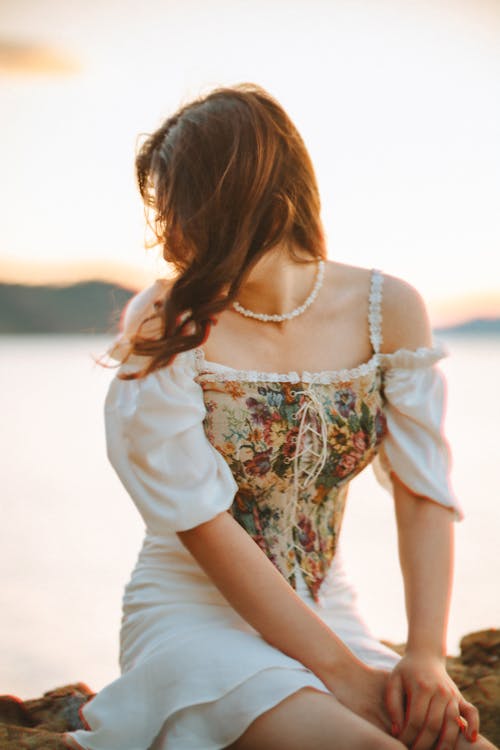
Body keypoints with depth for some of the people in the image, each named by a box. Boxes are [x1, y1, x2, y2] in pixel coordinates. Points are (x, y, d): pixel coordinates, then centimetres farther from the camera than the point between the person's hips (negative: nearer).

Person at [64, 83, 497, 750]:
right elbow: (201, 523, -16)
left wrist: (427, 658, -16)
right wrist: (342, 671, -19)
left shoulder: (390, 311, -3)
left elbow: (424, 495, -3)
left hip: (326, 614, 4)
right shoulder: (165, 325, -11)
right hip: (194, 614, -4)